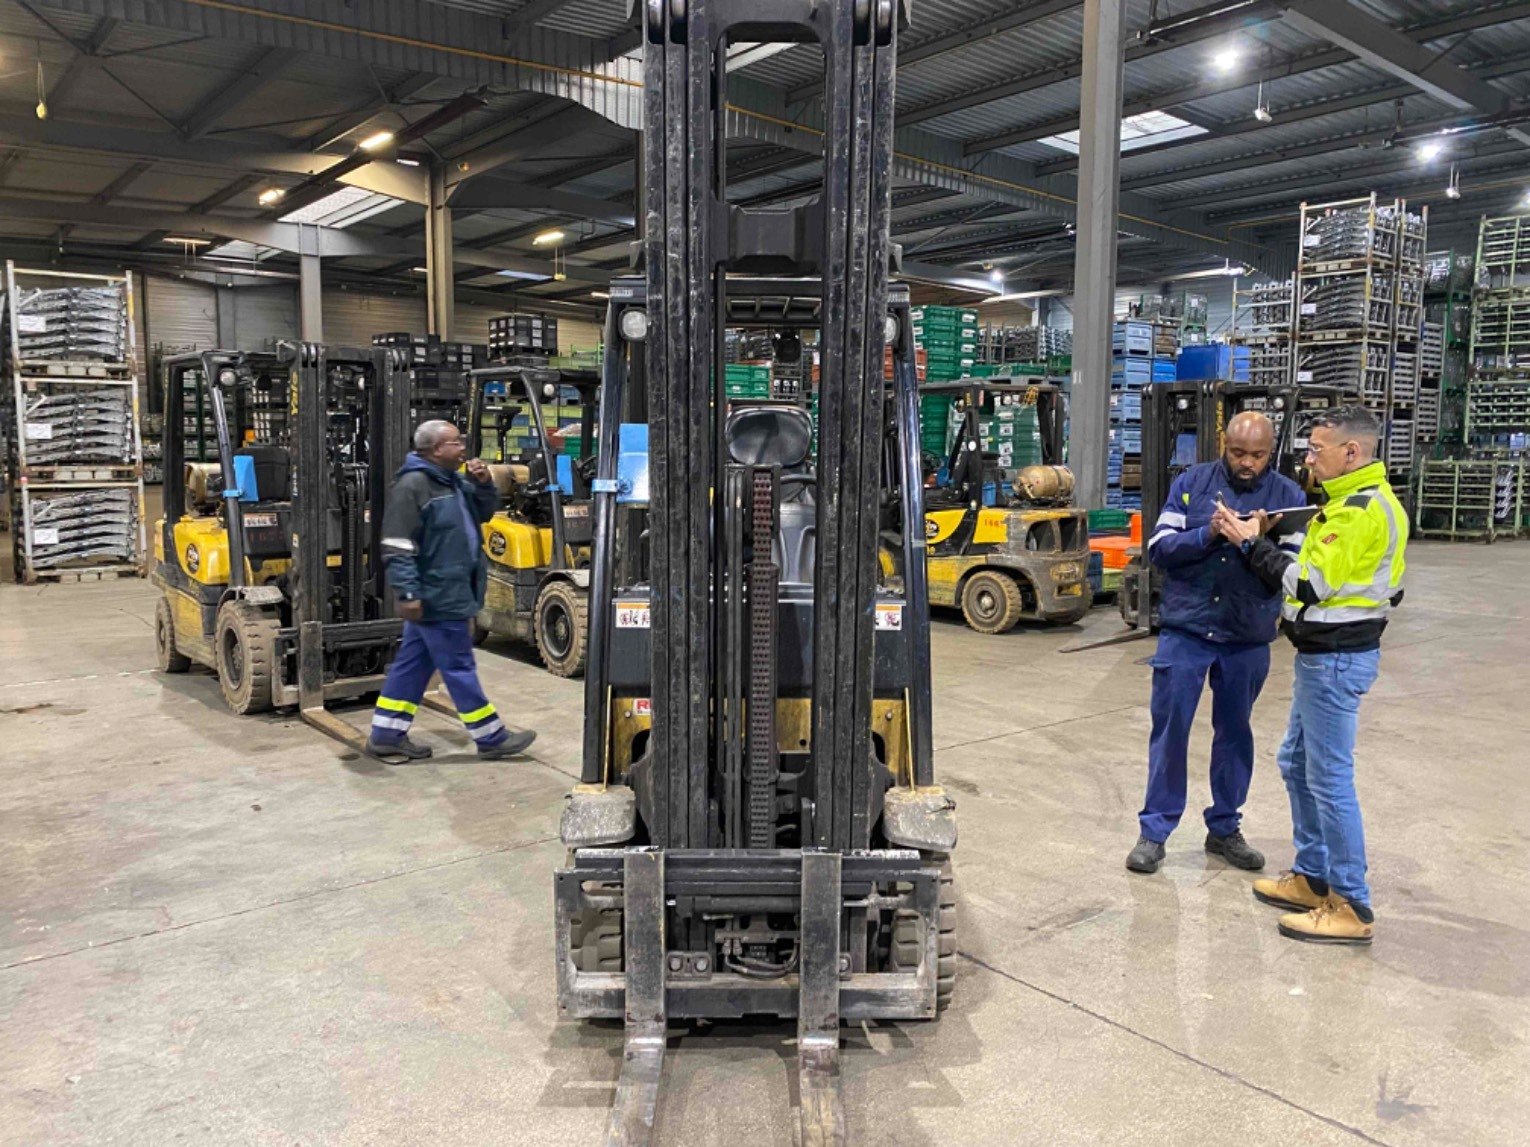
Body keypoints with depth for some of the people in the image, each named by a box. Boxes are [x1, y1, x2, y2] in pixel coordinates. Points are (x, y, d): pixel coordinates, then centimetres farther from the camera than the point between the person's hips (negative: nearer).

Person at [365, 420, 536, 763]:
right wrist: (408, 593, -23)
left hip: (450, 592, 10)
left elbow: (484, 513, 22)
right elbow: (397, 548, -19)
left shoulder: (453, 481, 13)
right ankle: (491, 738, 8)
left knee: (413, 663, 14)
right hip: (436, 595, -10)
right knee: (458, 666, 0)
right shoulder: (412, 485, -16)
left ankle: (386, 736, 22)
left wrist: (484, 484, 3)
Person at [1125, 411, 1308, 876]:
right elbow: (1159, 547, -5)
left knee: (1235, 732, 13)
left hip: (1248, 638, 1)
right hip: (1185, 631, -1)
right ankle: (1154, 830, 13)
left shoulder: (1289, 496, 2)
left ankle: (1225, 828, 29)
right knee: (1169, 728, 2)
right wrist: (1210, 534, -20)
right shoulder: (1192, 483, 0)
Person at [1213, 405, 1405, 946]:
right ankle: (1312, 878, 29)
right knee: (1297, 764, 18)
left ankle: (1352, 907, 6)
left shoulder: (1358, 510, -19)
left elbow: (1310, 583, -22)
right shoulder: (1365, 500, 14)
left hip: (1335, 657, -11)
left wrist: (1250, 542, -13)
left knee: (1329, 778, -4)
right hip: (1327, 652, 11)